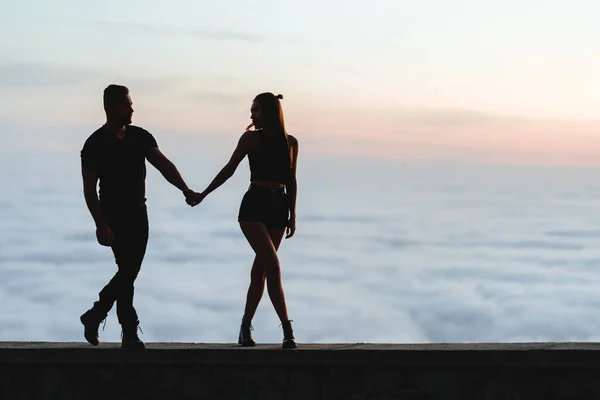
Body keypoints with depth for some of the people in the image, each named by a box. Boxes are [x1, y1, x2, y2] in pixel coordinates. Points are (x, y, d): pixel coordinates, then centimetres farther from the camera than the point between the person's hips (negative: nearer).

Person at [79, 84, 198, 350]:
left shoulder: (140, 137, 6)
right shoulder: (95, 144, -8)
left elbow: (164, 165, -4)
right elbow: (89, 188, -10)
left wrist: (184, 189, -21)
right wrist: (100, 225, -18)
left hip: (138, 214, 6)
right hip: (114, 216, -6)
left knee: (130, 272, 9)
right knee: (127, 271, -10)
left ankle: (93, 317, 26)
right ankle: (130, 333, -3)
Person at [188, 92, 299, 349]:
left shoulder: (291, 142, 10)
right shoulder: (251, 138, 2)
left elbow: (291, 181, 15)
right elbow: (229, 169, 7)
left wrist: (292, 216, 13)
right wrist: (203, 194, 6)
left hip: (278, 207, 3)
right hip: (254, 205, -3)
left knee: (260, 270, 5)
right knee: (272, 266, -15)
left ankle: (246, 327, 14)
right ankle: (287, 329, -16)